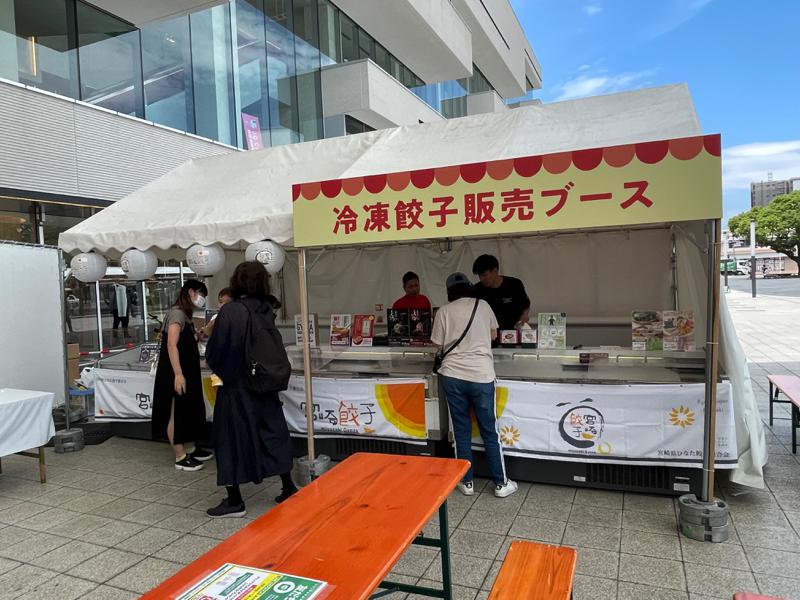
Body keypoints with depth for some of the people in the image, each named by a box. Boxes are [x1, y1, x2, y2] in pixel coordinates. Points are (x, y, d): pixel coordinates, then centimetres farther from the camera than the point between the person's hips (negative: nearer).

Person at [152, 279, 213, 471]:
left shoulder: (186, 315, 14)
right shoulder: (177, 313, -16)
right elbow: (171, 345, -25)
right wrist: (178, 374, -30)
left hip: (187, 372, 10)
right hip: (176, 374, -10)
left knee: (189, 410, 16)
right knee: (175, 412, -2)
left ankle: (190, 449, 27)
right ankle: (180, 457, 5)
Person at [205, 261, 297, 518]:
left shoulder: (230, 311, -17)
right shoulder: (265, 310, -1)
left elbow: (214, 352, -13)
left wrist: (220, 369, 7)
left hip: (235, 386, -5)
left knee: (231, 438, 7)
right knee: (272, 432, 15)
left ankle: (234, 501, 15)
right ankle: (288, 488, 25)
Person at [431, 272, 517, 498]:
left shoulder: (444, 311, 1)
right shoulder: (483, 305, 4)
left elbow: (440, 346, 6)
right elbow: (494, 335, 18)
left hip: (453, 375, 0)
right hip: (481, 375, 0)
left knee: (461, 431, 11)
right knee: (490, 432, 10)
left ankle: (466, 482, 21)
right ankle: (501, 484, 18)